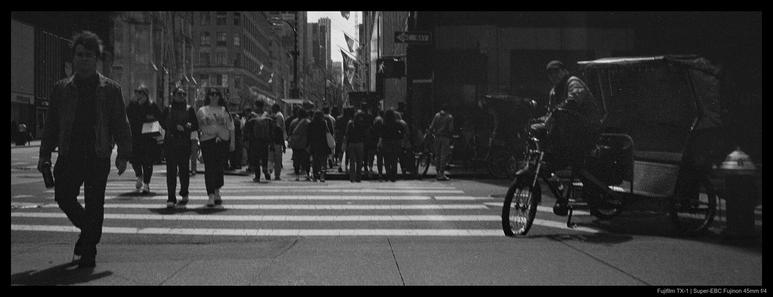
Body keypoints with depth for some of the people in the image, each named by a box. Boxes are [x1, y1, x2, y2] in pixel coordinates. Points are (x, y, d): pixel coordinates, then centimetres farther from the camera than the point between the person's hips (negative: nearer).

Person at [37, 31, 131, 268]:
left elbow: (121, 124, 2)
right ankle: (88, 229, 28)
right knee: (63, 196, 0)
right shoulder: (61, 88, 10)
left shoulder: (110, 89, 3)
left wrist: (123, 155, -5)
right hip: (69, 155, 3)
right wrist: (45, 154, 7)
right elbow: (51, 124, 12)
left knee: (94, 204, 0)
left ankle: (88, 253, 10)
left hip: (98, 156, -2)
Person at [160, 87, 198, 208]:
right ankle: (171, 198, -4)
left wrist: (189, 126, -13)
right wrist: (176, 127, -10)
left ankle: (184, 193, 26)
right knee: (171, 170, -5)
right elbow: (164, 124, 4)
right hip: (170, 143, 0)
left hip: (185, 143, 0)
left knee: (184, 168, 2)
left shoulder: (189, 109, 9)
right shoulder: (168, 109, 10)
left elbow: (196, 125, 7)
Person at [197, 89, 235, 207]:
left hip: (223, 141, 1)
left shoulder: (224, 110, 12)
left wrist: (232, 142, 3)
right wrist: (197, 140, -1)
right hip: (207, 141, -1)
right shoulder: (202, 111, 10)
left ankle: (217, 191, 22)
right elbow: (197, 126, 11)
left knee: (220, 167, 3)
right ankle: (211, 195, -9)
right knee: (209, 168, -8)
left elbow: (231, 127, 10)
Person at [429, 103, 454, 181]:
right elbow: (451, 129, -11)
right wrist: (450, 135, 7)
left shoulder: (437, 115, 5)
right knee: (444, 156, -2)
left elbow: (431, 127, -1)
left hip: (437, 137, 4)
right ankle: (442, 174, -5)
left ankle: (438, 173, 11)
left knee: (437, 155, 9)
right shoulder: (449, 117, -4)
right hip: (445, 137, -4)